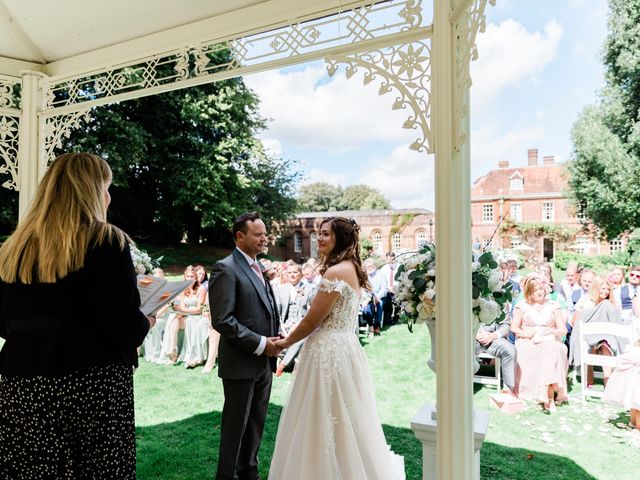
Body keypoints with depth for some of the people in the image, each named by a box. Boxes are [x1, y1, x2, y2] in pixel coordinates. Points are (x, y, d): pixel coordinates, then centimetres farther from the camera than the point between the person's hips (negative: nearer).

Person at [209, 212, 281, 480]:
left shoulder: (259, 268, 12)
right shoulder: (226, 268, -14)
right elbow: (222, 320, -21)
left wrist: (276, 338, 1)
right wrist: (260, 344, -19)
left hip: (264, 362, 8)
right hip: (241, 363, -8)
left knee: (256, 423, 19)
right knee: (236, 425, 8)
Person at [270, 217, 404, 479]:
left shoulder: (336, 272, -19)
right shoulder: (351, 268, 10)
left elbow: (312, 320, -16)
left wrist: (286, 342, 0)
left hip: (329, 351, -10)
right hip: (345, 346, 10)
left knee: (326, 421, 5)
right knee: (346, 423, 21)